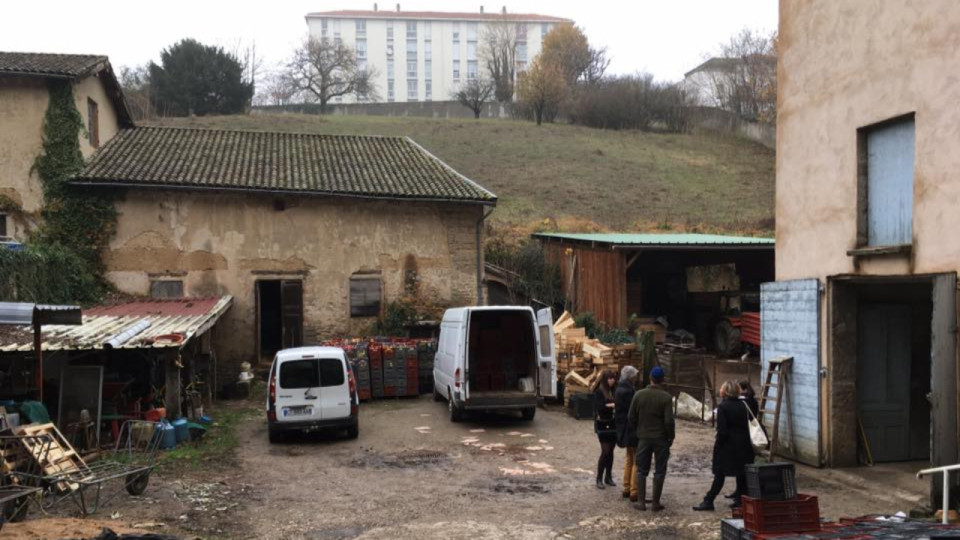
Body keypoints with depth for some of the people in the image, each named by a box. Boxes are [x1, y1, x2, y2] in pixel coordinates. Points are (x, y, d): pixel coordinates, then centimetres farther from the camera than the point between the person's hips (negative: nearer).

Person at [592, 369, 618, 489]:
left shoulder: (613, 391, 10)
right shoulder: (599, 391, -8)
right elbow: (600, 407, -18)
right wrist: (613, 405, -24)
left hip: (613, 424, 6)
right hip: (603, 425, -6)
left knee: (610, 451, 9)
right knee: (605, 451, -8)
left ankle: (608, 477, 19)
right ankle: (599, 478, 1)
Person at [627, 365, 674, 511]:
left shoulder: (639, 395, -4)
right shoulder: (666, 397, -12)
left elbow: (631, 418, -1)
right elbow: (669, 421, -15)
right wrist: (671, 436, 0)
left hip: (643, 438, 2)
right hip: (661, 439, -2)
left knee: (641, 470, 11)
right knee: (659, 471, 8)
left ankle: (641, 502, 11)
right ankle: (656, 503, 10)